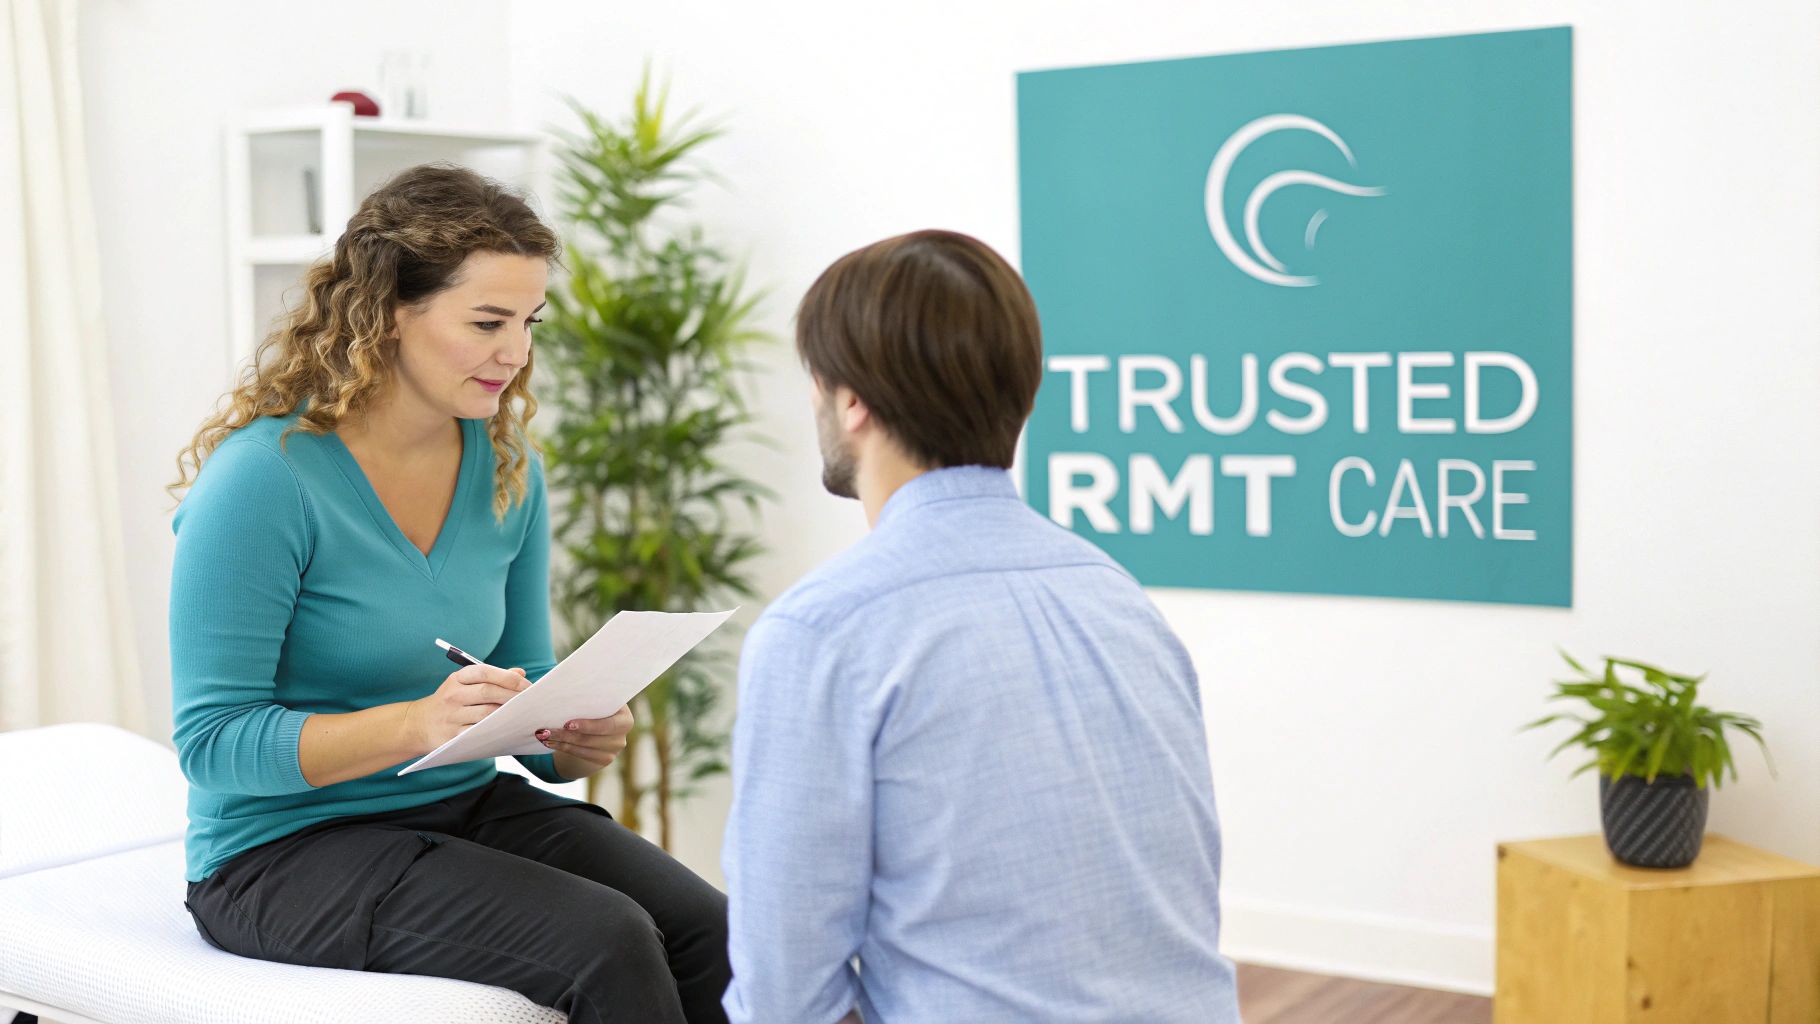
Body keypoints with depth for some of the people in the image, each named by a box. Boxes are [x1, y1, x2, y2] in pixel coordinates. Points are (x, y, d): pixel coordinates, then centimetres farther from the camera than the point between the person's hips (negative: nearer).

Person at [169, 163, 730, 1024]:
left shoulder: (507, 468, 4)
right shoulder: (263, 478, -16)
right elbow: (212, 740, -17)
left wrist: (575, 737, -11)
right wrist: (419, 723, -30)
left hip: (467, 805, 6)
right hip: (285, 848, -6)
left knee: (708, 932, -20)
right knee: (606, 943, -26)